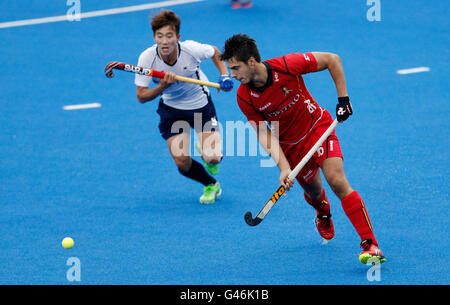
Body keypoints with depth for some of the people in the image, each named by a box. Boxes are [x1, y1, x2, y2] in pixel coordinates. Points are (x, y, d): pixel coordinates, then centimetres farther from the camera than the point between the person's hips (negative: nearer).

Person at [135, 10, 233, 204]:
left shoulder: (191, 49, -26)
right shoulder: (147, 58, -24)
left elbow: (215, 53, -2)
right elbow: (141, 96, -19)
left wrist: (224, 76, -14)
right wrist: (162, 87, -36)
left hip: (201, 104, -1)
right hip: (171, 109, 1)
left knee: (212, 158, -16)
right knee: (182, 163, -8)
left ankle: (206, 153, 24)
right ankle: (211, 185, 24)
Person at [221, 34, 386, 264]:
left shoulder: (287, 66, -25)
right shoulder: (244, 97, -16)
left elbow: (332, 60, -13)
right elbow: (264, 134, -13)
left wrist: (343, 100, -13)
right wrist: (283, 167, -26)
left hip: (318, 127, -4)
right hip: (290, 145, 4)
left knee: (337, 181, -21)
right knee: (313, 191, 11)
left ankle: (370, 244, -22)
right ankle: (323, 215, 52)